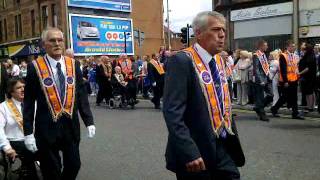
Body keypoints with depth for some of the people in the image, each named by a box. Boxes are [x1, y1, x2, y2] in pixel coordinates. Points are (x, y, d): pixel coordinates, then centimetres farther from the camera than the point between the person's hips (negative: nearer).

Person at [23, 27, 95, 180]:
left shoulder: (74, 64, 3)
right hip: (47, 127, -3)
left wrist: (89, 121, 1)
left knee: (74, 165, 11)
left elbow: (82, 95, 6)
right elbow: (28, 103, -4)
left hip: (71, 125, 3)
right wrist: (28, 132, -8)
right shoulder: (35, 67, -6)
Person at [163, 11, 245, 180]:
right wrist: (189, 152, -27)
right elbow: (173, 112, -22)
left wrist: (232, 137, 13)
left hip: (224, 148, 7)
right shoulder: (181, 61, -15)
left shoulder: (219, 60, 10)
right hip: (197, 152, -7)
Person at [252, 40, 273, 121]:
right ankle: (262, 115, 11)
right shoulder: (256, 55, -13)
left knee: (270, 96, 6)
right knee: (260, 98, 1)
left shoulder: (264, 55, 13)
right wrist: (260, 80, -20)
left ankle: (258, 107, 23)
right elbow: (256, 69, -17)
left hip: (266, 79, 8)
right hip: (260, 80, -8)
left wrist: (268, 77, 13)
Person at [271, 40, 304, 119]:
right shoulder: (283, 56, -10)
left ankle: (295, 113, 10)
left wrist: (298, 77, 12)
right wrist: (285, 81, -17)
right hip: (286, 81, -7)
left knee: (294, 98, 6)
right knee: (285, 97, 2)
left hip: (294, 80, 7)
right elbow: (283, 70, -14)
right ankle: (274, 109, 19)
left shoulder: (295, 56, 13)